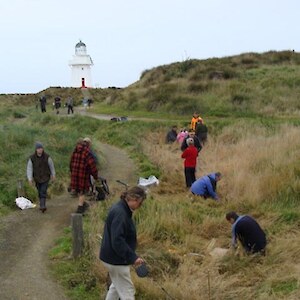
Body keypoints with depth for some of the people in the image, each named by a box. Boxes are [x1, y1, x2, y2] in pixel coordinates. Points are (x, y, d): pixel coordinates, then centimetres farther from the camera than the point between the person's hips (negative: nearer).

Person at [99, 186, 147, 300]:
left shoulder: (120, 209, 7)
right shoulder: (119, 213, -25)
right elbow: (117, 241, -30)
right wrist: (133, 257, -30)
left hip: (111, 256, 10)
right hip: (116, 259, -10)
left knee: (116, 286, 26)